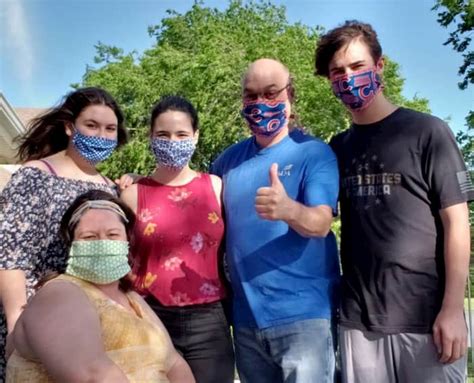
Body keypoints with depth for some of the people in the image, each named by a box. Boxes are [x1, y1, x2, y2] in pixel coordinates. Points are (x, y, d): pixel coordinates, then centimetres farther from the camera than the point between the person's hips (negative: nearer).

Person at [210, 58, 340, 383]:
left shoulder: (314, 153, -6)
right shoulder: (228, 160, 7)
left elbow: (321, 223, -18)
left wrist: (288, 210, -40)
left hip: (303, 312, -4)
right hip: (246, 316, 5)